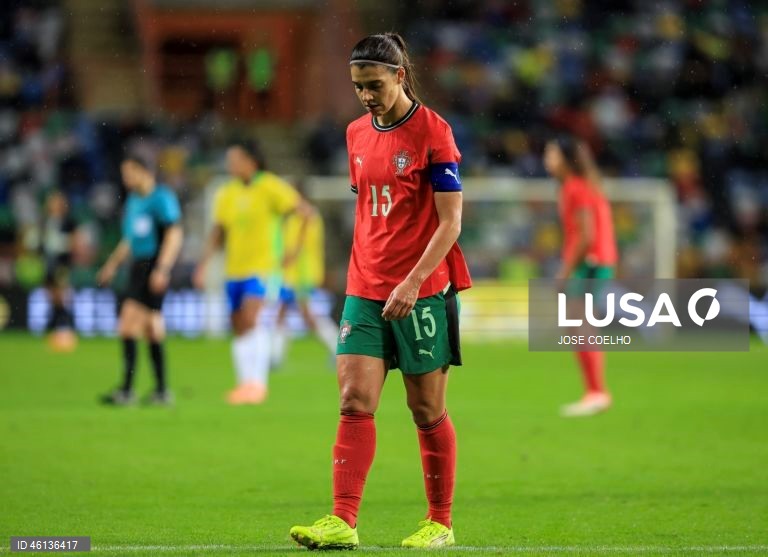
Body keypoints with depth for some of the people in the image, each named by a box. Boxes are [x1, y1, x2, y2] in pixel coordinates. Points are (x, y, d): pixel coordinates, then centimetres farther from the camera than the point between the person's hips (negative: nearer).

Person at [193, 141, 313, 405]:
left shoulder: (270, 188, -7)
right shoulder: (226, 194, 9)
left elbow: (305, 211, -4)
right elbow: (218, 234, 16)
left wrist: (296, 248, -8)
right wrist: (203, 264, 7)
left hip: (263, 267, -6)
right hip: (235, 270, 6)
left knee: (250, 318, -21)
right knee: (239, 328, 7)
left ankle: (257, 382, -17)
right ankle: (246, 383, 17)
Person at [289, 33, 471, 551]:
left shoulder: (431, 131, -9)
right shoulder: (358, 133, 10)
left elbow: (450, 221, -12)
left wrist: (412, 283, -20)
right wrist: (364, 274, 16)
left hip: (422, 292, -5)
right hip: (365, 291, 5)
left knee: (427, 409, 3)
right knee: (354, 402, -6)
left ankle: (440, 523, 14)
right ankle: (343, 522, -10)